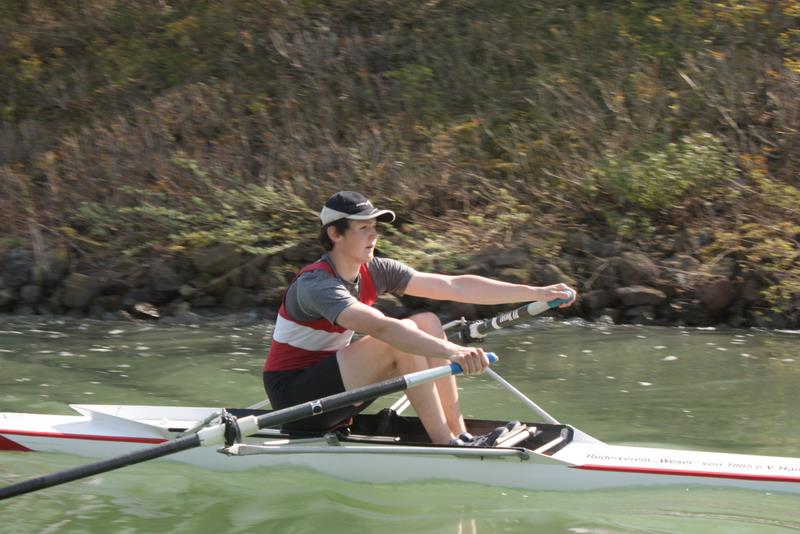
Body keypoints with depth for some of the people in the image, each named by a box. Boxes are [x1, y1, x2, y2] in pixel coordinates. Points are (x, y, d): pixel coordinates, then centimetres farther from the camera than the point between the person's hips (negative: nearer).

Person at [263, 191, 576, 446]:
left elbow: (455, 287, -3)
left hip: (329, 386, 9)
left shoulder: (374, 272, 1)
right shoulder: (316, 284, -23)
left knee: (428, 323, -4)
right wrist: (451, 352, -51)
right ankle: (446, 446, -22)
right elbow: (380, 327, -40)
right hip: (293, 395, -9)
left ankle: (460, 434, -8)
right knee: (404, 334, -25)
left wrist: (537, 293, -7)